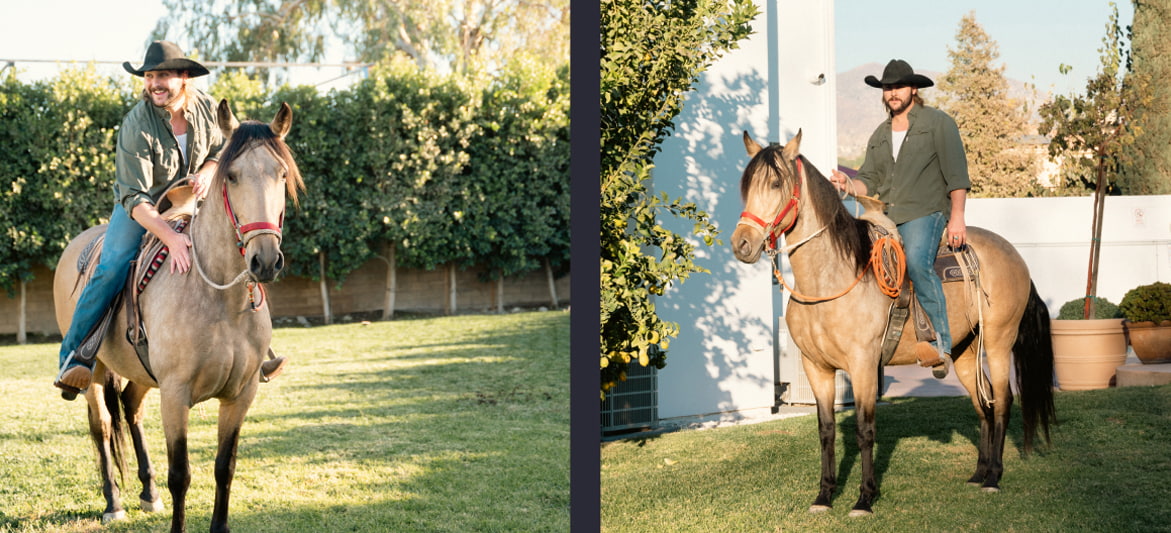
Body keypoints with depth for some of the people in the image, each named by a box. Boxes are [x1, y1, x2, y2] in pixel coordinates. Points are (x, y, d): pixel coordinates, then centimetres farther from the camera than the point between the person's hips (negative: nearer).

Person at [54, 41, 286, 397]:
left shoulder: (205, 107, -13)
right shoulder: (136, 126, -28)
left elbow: (220, 148, 8)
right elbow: (134, 197, -31)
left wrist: (207, 173, -17)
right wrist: (171, 239, -45)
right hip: (141, 207, -4)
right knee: (112, 268, -26)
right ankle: (73, 359, -22)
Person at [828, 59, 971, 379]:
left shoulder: (938, 123, 6)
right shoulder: (879, 136, 24)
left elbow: (956, 173, -2)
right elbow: (869, 182, 18)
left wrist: (957, 217, -13)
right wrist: (849, 185, -5)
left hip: (924, 213, -6)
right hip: (884, 217, 6)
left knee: (916, 261, -32)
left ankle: (941, 343, -32)